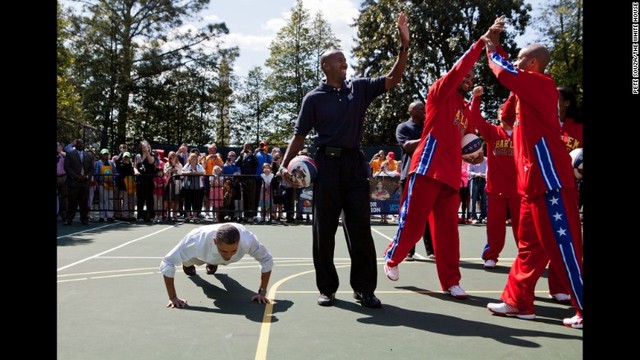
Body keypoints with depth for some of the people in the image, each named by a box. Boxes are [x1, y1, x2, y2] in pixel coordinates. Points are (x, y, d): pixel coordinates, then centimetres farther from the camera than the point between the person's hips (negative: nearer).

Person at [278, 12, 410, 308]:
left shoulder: (359, 88, 9)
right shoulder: (314, 98, 3)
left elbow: (393, 79, 3)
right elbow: (300, 135, 3)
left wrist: (404, 46, -7)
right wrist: (285, 164, -9)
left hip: (355, 163, 2)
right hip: (327, 164, -2)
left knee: (360, 228, 2)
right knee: (324, 230, 4)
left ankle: (364, 288, 13)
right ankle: (327, 288, 16)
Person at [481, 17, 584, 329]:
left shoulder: (542, 83, -9)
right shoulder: (527, 89, 16)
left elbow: (506, 73, -19)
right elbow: (509, 72, 30)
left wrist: (491, 47, 0)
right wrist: (495, 44, 19)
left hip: (551, 181, -10)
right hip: (534, 182, 10)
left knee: (563, 246, -4)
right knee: (530, 245, 12)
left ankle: (583, 310, 5)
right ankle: (518, 301, 20)